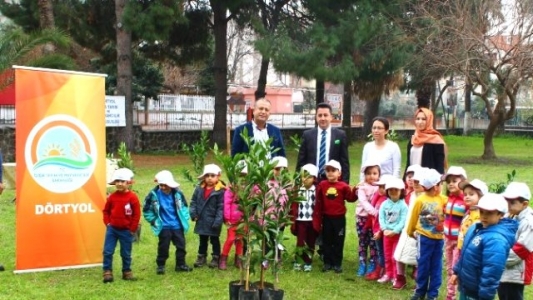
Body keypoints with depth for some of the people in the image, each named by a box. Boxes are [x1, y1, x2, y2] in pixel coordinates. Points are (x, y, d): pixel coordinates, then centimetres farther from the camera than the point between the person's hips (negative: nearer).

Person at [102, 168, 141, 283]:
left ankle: (127, 272, 23)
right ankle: (107, 272, 5)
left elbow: (136, 214, -7)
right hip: (112, 228, 2)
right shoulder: (112, 196, -1)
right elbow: (106, 211, 10)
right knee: (108, 251, -3)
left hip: (126, 230, -2)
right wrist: (107, 223, -1)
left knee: (126, 253, 9)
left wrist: (132, 229, -6)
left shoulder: (132, 197, -10)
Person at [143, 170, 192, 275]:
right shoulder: (154, 195, -14)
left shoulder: (178, 193, -6)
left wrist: (185, 218, 5)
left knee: (181, 245, 9)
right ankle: (160, 265, 17)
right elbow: (146, 210, -2)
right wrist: (154, 221, -2)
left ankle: (181, 264, 23)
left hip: (177, 225, 3)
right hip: (164, 227, -3)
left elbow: (184, 206, 10)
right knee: (163, 246, 2)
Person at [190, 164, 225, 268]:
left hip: (213, 222, -5)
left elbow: (221, 207, -16)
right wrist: (193, 213, -5)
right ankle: (201, 257, 31)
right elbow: (193, 201, 7)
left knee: (214, 240, 11)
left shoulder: (220, 191, -16)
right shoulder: (199, 188, -1)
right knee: (202, 240, 18)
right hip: (202, 221, 5)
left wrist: (218, 221, -20)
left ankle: (215, 258, 24)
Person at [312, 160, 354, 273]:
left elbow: (350, 199, -8)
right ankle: (327, 263, 20)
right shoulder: (322, 185, -3)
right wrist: (317, 219, 1)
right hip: (326, 218, 2)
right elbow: (318, 203, 0)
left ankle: (337, 264, 16)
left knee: (338, 242, 7)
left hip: (339, 218, -2)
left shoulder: (343, 186, -8)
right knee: (326, 241, 10)